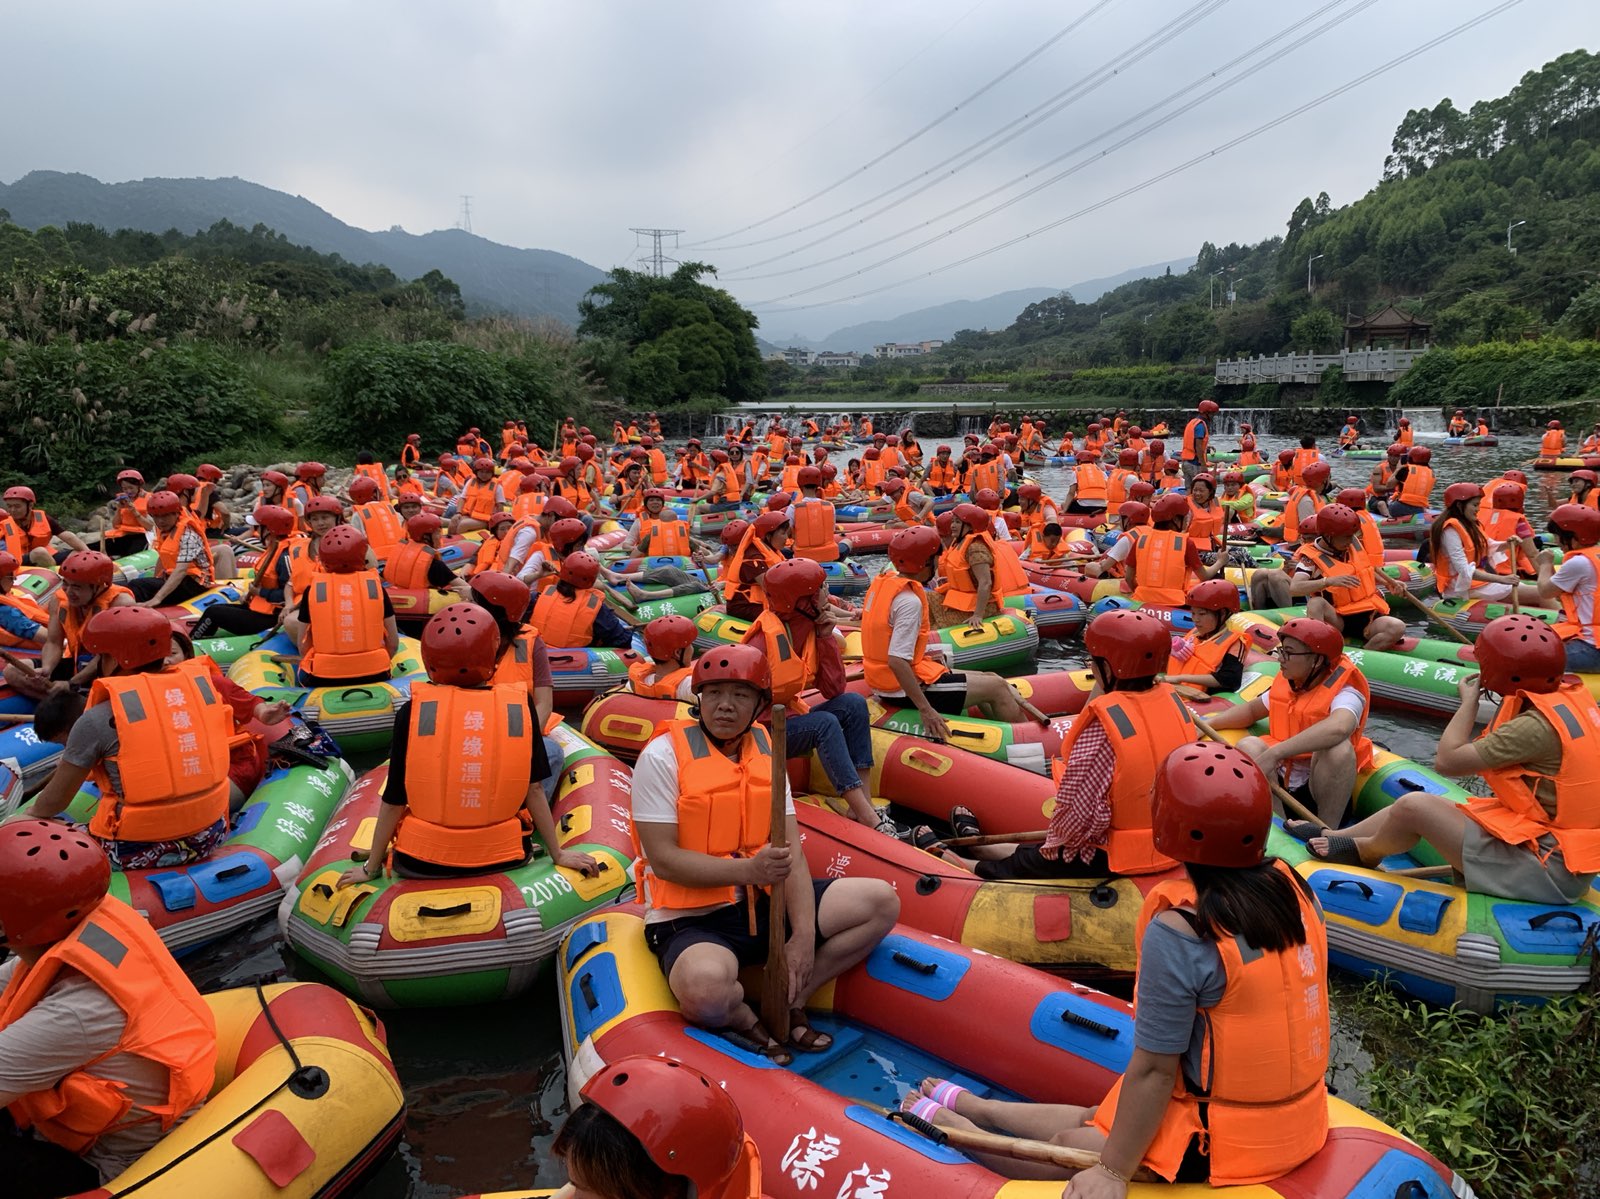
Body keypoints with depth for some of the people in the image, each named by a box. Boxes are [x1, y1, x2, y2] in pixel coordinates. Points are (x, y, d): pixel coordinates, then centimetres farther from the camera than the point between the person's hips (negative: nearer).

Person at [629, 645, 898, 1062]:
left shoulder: (766, 751, 6)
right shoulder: (663, 755, -11)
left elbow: (791, 852, 0)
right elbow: (663, 859, -17)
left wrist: (804, 935, -12)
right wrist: (747, 870, -28)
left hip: (765, 904, 6)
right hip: (692, 918, -6)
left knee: (881, 902, -4)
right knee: (706, 987, -39)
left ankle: (788, 1001, -1)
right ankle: (742, 1017, -2)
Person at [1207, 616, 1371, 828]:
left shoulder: (1344, 693, -17)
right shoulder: (1287, 684, 4)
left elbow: (1338, 728, -42)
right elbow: (1251, 710, 22)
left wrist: (1274, 754, -46)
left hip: (1327, 790, -5)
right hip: (1281, 783, 5)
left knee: (1339, 748, -34)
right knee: (1248, 745, -22)